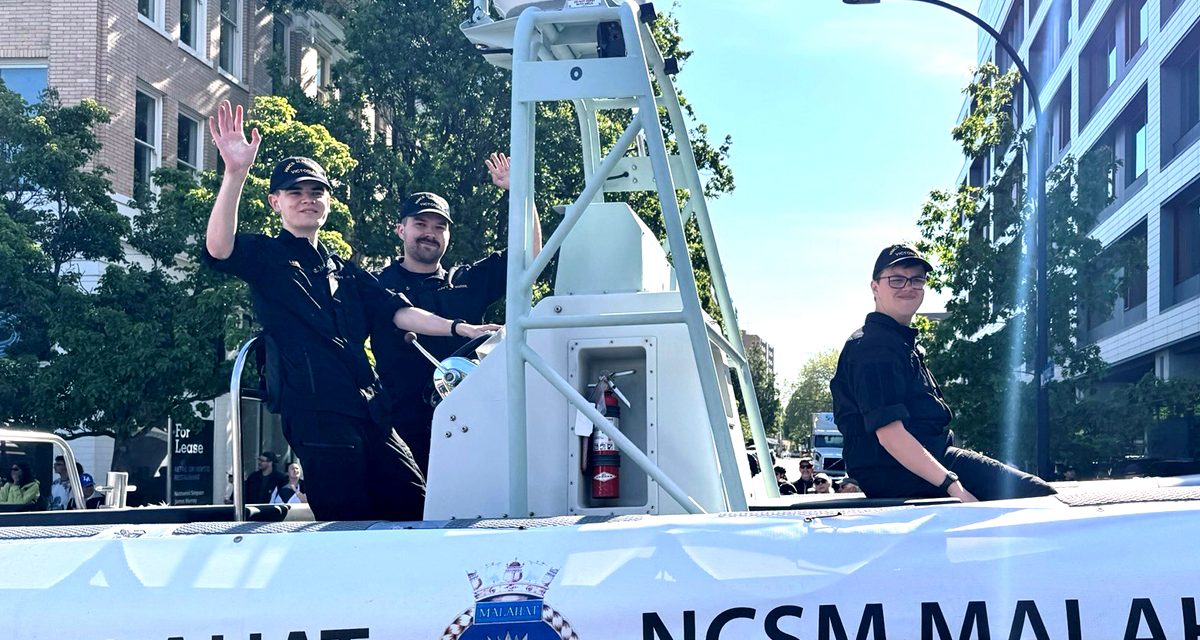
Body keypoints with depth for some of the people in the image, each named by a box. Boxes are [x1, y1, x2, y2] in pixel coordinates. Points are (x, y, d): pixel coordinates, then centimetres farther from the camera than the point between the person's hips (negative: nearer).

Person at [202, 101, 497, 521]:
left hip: (370, 415, 6)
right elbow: (218, 249, -14)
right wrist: (235, 172, -26)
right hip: (318, 415, -6)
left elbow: (397, 311, 16)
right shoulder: (266, 258, 8)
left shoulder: (344, 272, 27)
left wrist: (458, 328, 2)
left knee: (418, 512, 0)